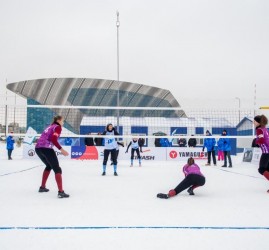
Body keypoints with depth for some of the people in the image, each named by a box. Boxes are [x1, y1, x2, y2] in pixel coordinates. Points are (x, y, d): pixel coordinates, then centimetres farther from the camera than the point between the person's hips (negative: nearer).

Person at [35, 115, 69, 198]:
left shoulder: (50, 126, 26)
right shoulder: (58, 127, 2)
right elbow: (53, 139, -14)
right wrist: (61, 149, -16)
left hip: (38, 148, 8)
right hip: (46, 148, -8)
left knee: (49, 166, 28)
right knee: (57, 169, -4)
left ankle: (42, 187, 32)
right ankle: (61, 192, -13)